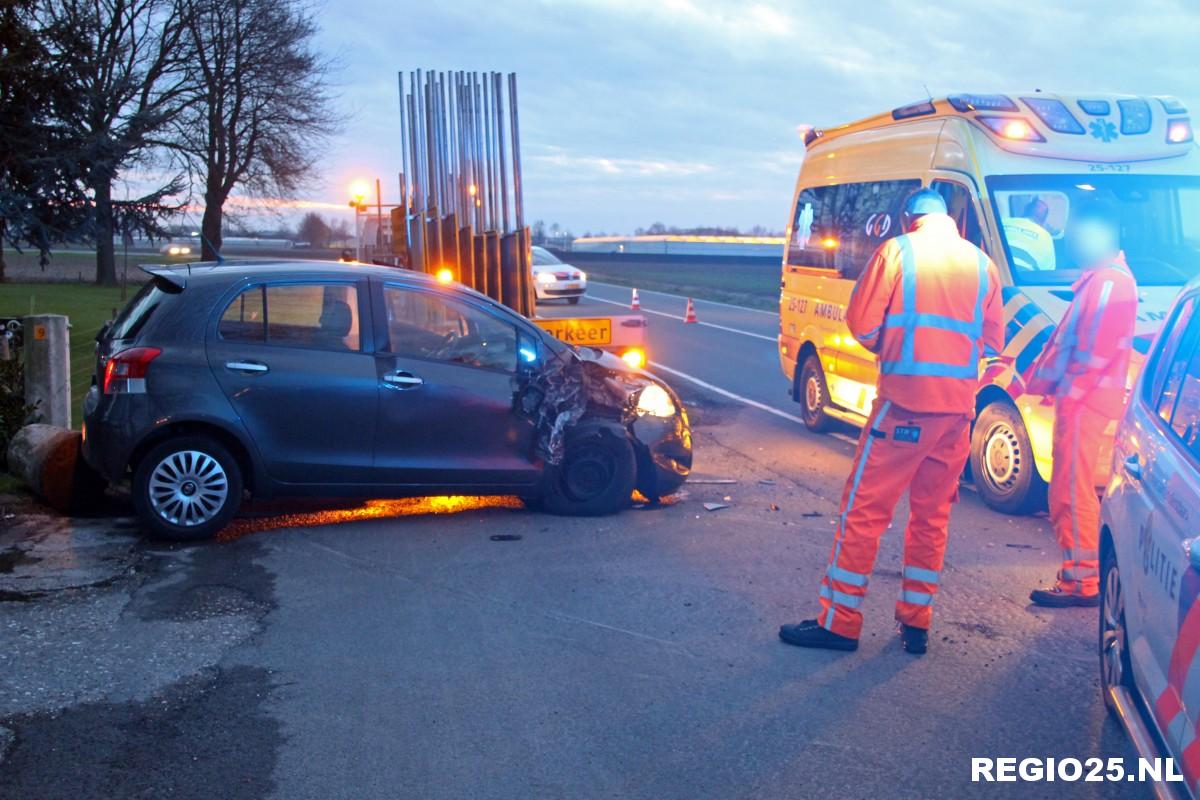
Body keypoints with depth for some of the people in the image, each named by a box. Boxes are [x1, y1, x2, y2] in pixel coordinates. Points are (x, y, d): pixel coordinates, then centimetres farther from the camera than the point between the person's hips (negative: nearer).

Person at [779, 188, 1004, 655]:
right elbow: (993, 341, 12)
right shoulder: (981, 263, 12)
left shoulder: (897, 252, 0)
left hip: (904, 401, -5)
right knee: (932, 515, 14)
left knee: (864, 510, 1)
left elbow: (862, 323, -5)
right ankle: (916, 623, 19)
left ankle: (839, 622, 5)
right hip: (959, 406, 5)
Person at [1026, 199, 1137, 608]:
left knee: (1073, 491, -8)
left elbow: (1097, 351, -20)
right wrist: (1038, 379, 17)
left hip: (1084, 403, -10)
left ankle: (1082, 581, -2)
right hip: (1079, 402, 10)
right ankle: (1080, 573, 22)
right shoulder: (1097, 279, 18)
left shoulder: (1111, 283, -14)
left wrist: (1067, 392, -16)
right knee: (1067, 491, 14)